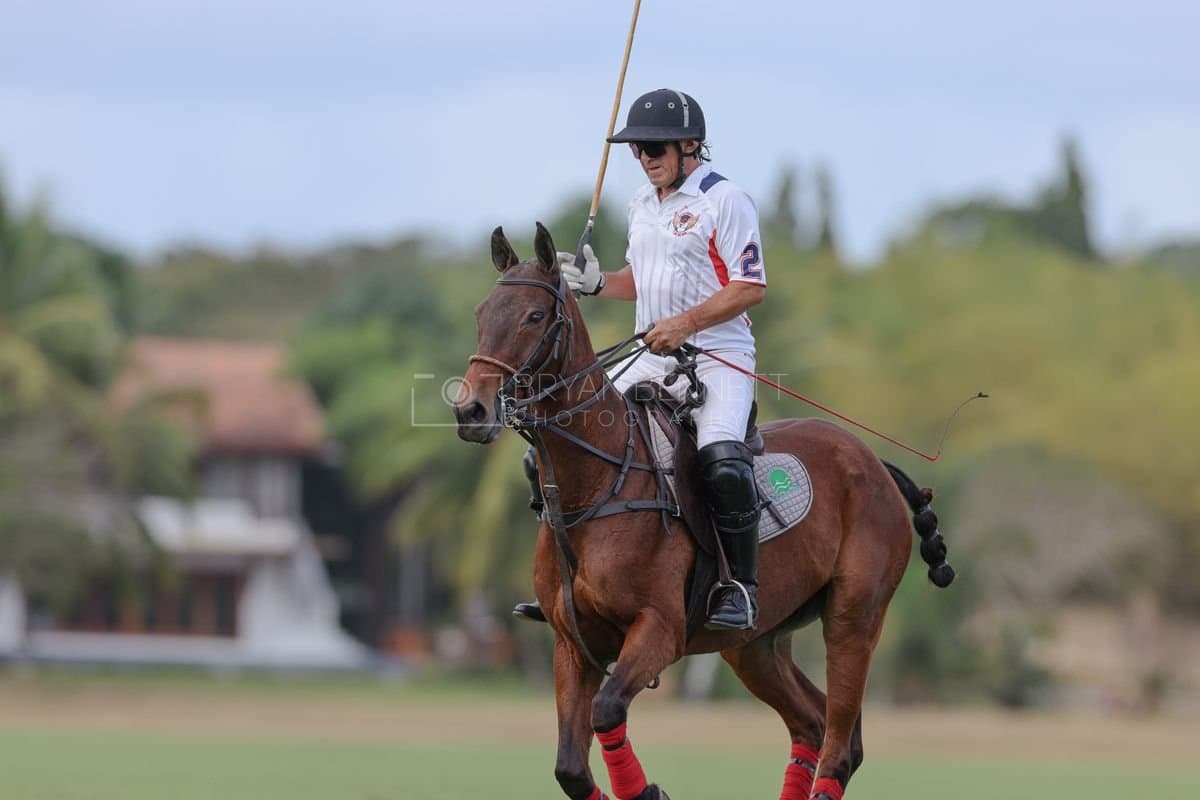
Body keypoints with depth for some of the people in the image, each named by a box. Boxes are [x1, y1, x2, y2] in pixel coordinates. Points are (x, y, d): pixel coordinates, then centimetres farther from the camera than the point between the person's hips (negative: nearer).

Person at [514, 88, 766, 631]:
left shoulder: (724, 200, -9)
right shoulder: (642, 203, 15)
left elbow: (750, 287, -13)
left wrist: (685, 323, -22)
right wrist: (598, 283, 5)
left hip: (717, 357, -7)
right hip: (649, 359, 7)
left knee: (722, 461, -33)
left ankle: (741, 586, -18)